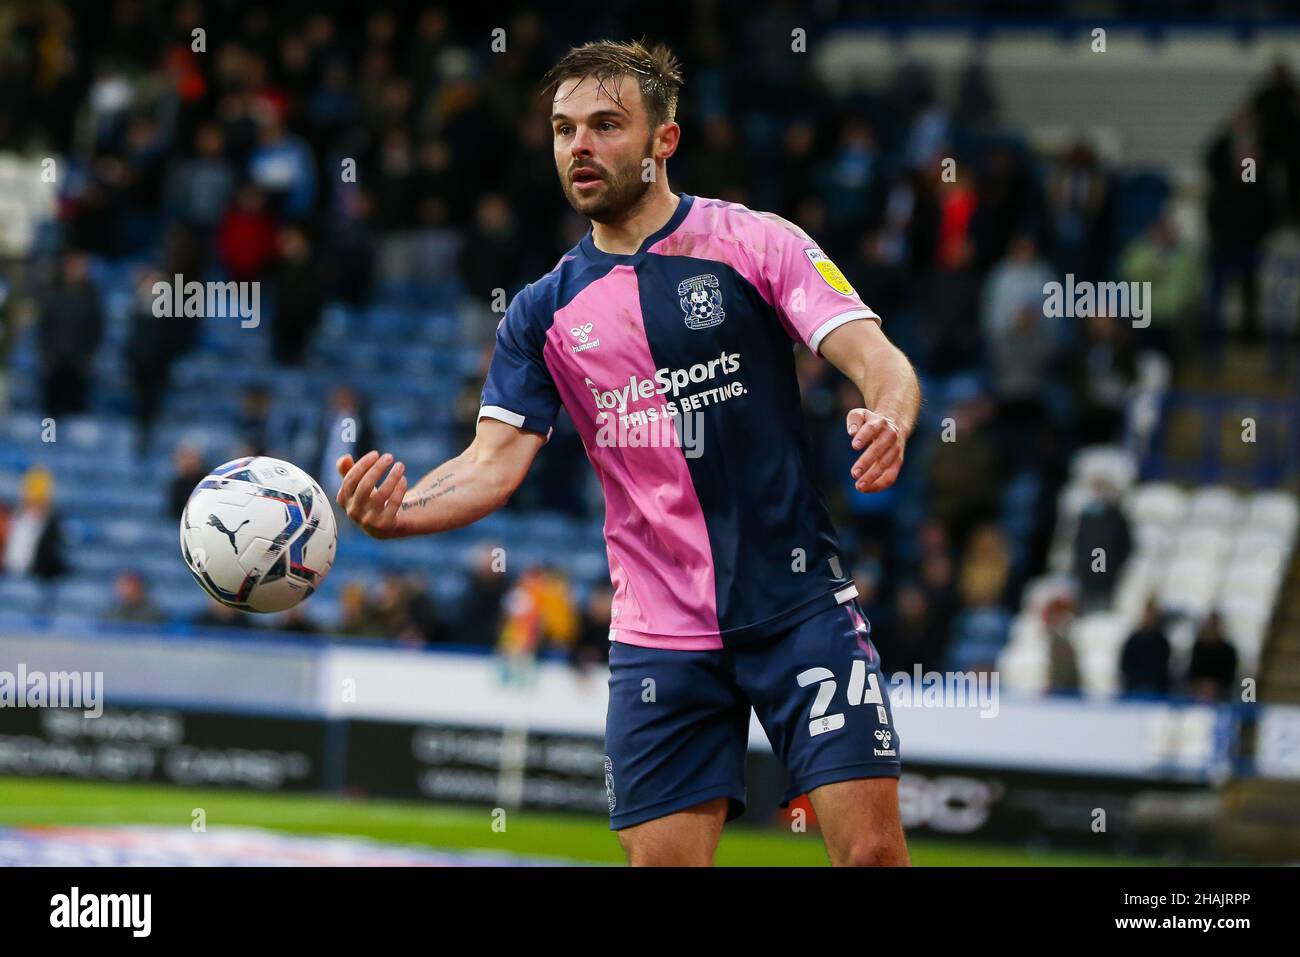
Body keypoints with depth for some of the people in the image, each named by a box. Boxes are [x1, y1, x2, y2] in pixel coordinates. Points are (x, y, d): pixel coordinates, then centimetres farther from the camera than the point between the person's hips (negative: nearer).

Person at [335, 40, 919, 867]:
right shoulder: (547, 311, 8)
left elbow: (881, 363, -9)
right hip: (660, 635, 3)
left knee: (871, 847, -12)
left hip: (800, 605, -3)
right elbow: (496, 461, 2)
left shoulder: (758, 242, -2)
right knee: (662, 856, -3)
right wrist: (398, 512, -18)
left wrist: (887, 420, -32)